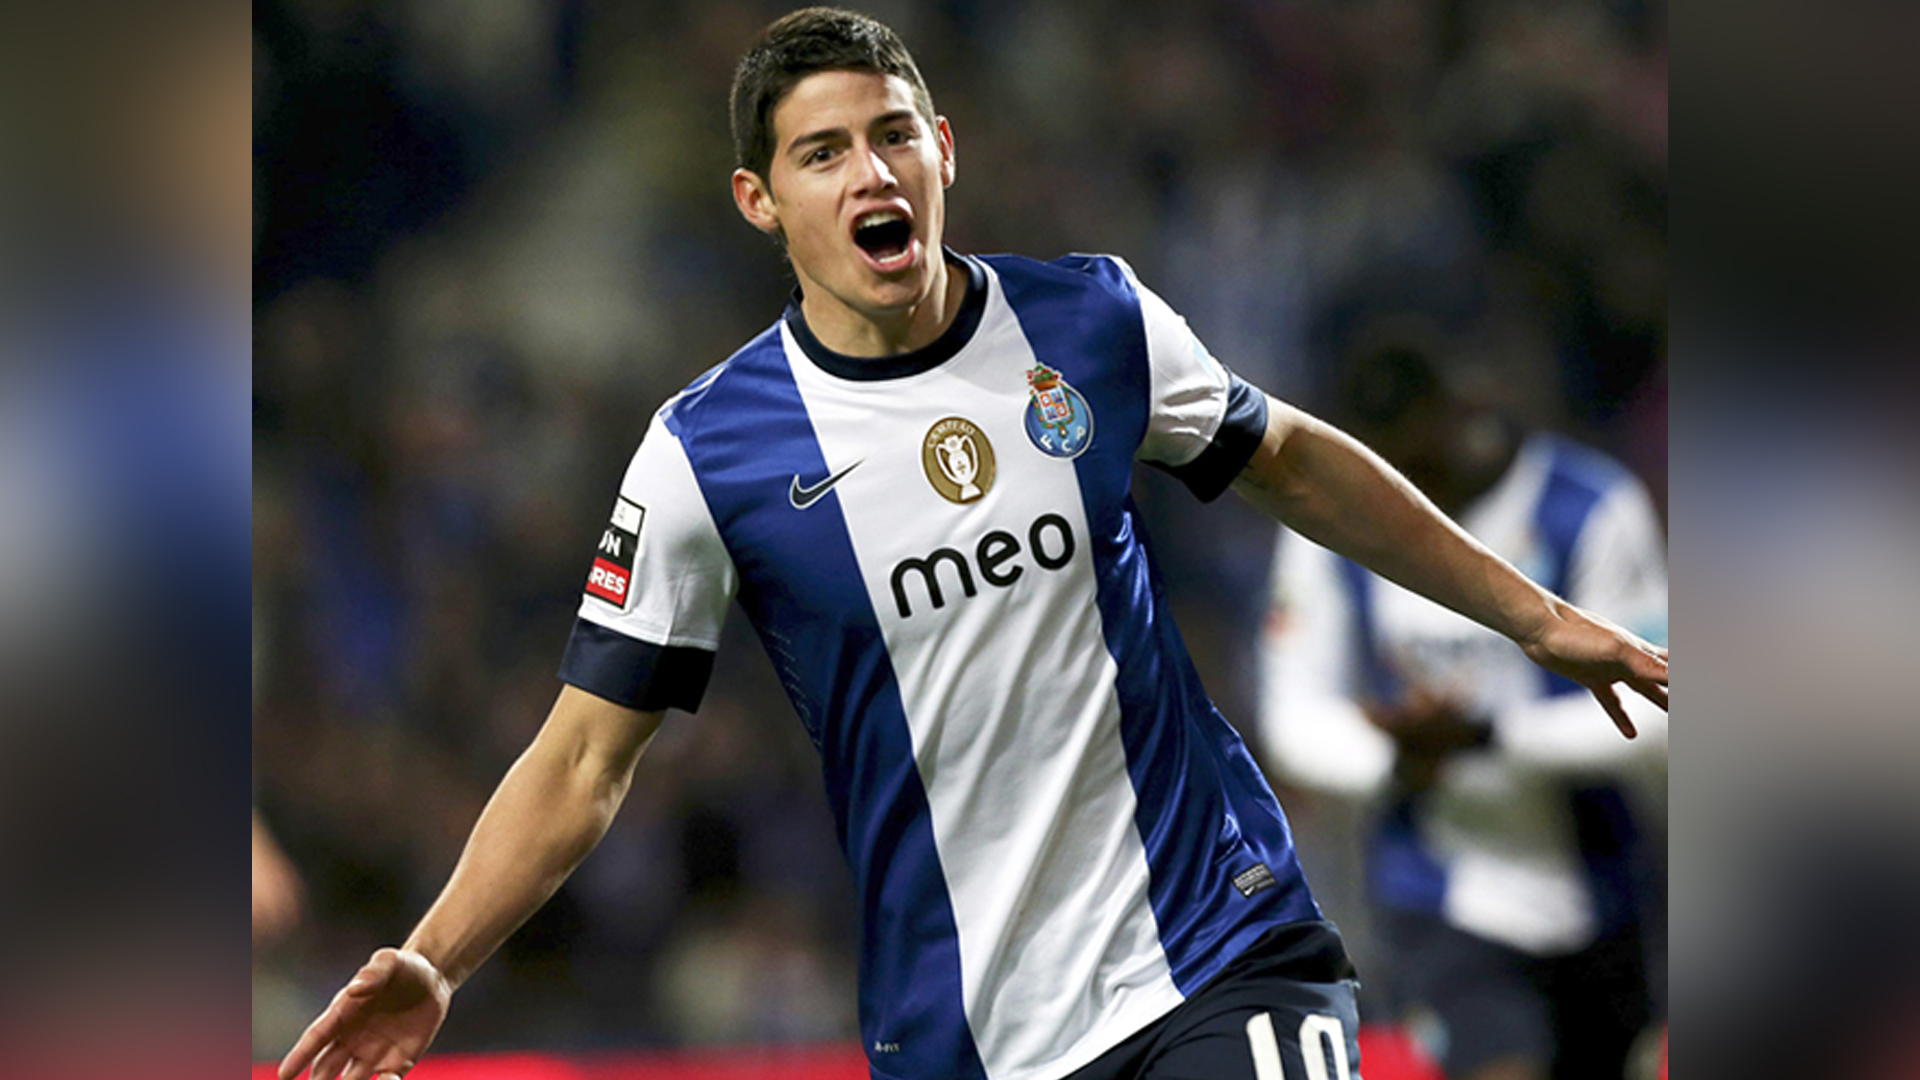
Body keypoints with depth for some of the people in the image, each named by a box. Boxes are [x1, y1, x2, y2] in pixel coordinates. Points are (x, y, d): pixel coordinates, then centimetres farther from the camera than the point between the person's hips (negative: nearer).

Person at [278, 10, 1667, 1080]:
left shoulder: (1094, 321, 2)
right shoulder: (707, 449, -5)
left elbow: (1292, 464, 20)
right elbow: (587, 760, -2)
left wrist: (1531, 613, 24)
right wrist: (431, 966, -15)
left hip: (1221, 956, 0)